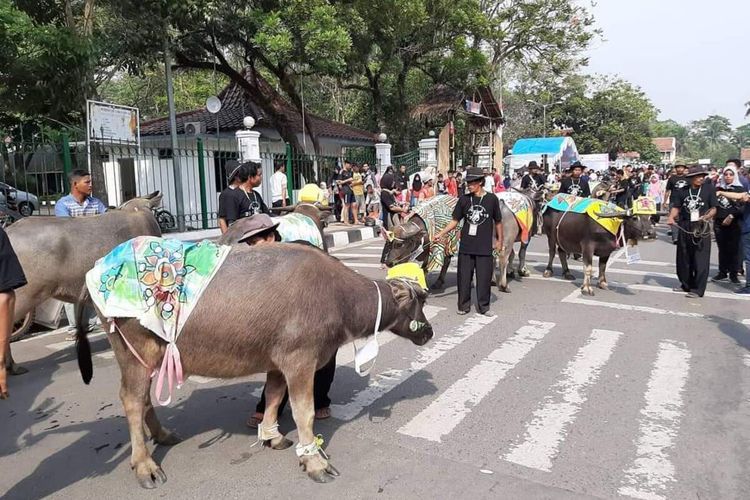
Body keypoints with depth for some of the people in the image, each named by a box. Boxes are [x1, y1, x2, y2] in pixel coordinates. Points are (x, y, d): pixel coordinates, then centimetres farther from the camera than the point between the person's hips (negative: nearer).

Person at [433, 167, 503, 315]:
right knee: (464, 277, 6)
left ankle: (483, 306, 19)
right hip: (466, 247, 2)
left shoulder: (491, 199, -2)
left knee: (484, 277, 5)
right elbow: (455, 221, 7)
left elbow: (498, 222, 7)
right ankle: (463, 305, 20)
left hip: (484, 247, -1)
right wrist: (441, 234, -1)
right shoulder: (464, 199, 2)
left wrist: (500, 241, 10)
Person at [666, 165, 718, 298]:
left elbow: (714, 208, 0)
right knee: (683, 258, 12)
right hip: (684, 228, 3)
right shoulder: (683, 191, 5)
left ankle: (697, 289, 3)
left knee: (700, 260, -4)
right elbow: (676, 207, 7)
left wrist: (707, 216, -18)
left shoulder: (709, 189, -1)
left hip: (702, 228, -3)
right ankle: (686, 284, 28)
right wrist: (671, 217, -12)